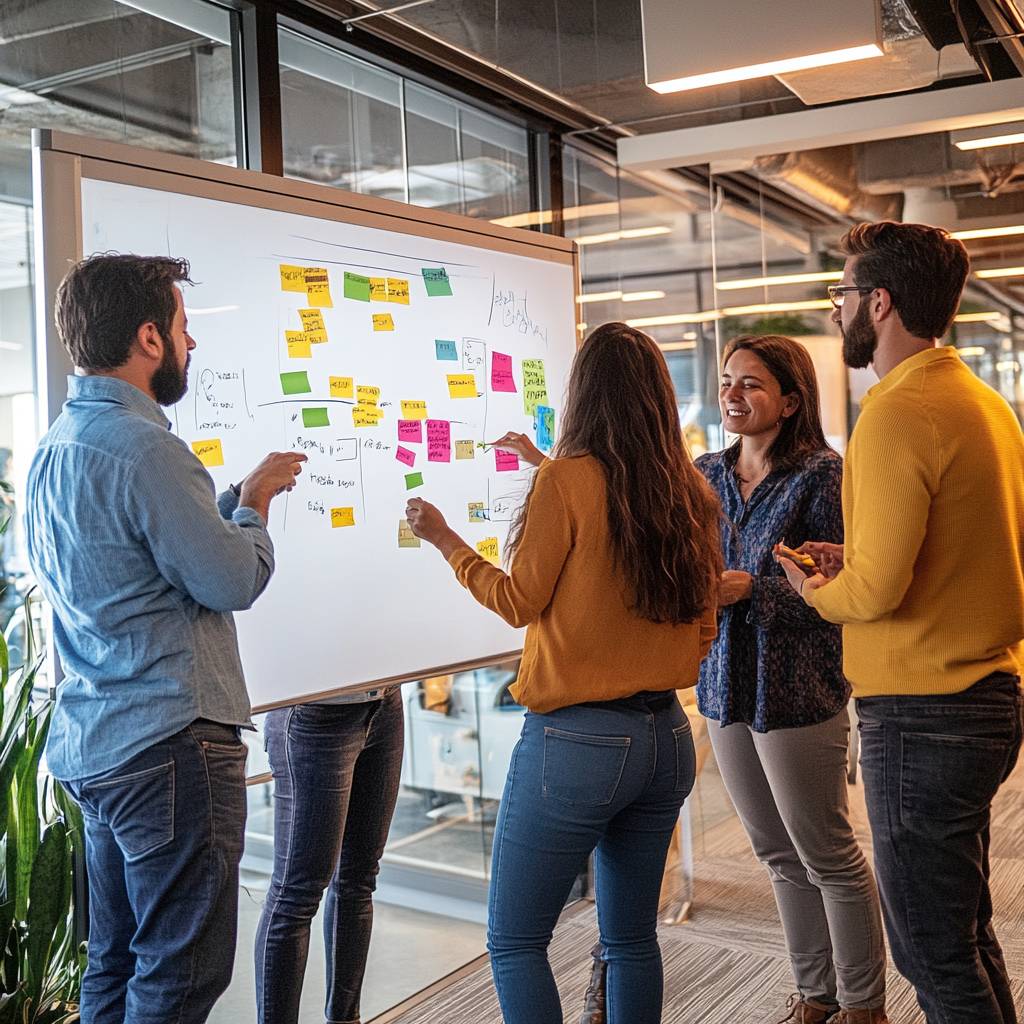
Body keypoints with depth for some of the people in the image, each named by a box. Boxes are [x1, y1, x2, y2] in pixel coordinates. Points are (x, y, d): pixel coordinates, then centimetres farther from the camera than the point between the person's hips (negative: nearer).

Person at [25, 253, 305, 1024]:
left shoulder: (57, 447, 12)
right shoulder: (143, 447, -18)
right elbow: (234, 581, -15)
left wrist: (242, 496, 16)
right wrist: (255, 501, 2)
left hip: (93, 745, 10)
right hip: (169, 743, -10)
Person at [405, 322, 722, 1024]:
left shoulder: (568, 481, -13)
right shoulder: (689, 492, 3)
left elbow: (519, 602, -6)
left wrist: (446, 541, 6)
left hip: (577, 739, -7)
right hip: (666, 736, 7)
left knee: (514, 940, 8)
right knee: (633, 937, 19)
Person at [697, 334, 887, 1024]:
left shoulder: (822, 474, -11)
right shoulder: (706, 476, 8)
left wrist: (750, 589, -23)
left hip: (798, 693, -6)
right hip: (726, 689, 6)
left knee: (829, 857, 7)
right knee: (781, 858, 18)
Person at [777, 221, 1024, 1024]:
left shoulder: (899, 413, -19)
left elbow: (876, 589, -24)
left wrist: (816, 591, -3)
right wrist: (856, 560, 11)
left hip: (922, 714, -10)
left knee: (936, 956, 3)